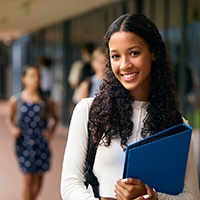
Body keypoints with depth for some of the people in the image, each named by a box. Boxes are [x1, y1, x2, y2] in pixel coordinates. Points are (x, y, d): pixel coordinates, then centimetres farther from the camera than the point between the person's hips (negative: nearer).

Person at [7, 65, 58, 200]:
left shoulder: (47, 102, -1)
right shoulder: (16, 100, -2)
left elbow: (54, 119, 13)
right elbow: (10, 119, 11)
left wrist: (51, 130, -4)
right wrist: (13, 128, -8)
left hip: (42, 144, 2)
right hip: (23, 144, -1)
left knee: (38, 180, 8)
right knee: (28, 179, -4)